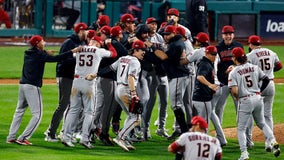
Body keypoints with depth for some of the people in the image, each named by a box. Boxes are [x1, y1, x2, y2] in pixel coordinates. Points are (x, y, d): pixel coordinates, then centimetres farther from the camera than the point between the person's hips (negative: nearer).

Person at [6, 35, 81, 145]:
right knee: (37, 114, -4)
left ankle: (11, 137, 16)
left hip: (22, 84, 8)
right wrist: (72, 52, -17)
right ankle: (23, 138, -10)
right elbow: (55, 58, -18)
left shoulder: (28, 53, 12)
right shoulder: (39, 55, -9)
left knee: (19, 111, 18)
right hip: (32, 86, -8)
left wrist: (45, 53, 29)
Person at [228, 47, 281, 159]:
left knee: (241, 128, 7)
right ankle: (272, 141, 2)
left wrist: (236, 98, 2)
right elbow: (266, 80, 8)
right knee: (261, 123, 23)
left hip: (245, 101, -5)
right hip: (258, 98, 5)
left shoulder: (233, 72, -10)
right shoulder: (255, 67, 5)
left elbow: (234, 91, -19)